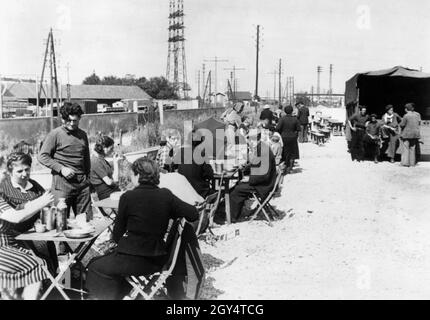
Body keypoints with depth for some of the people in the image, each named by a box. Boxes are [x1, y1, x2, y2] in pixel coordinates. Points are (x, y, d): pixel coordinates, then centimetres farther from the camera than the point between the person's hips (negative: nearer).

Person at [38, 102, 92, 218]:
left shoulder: (83, 135, 13)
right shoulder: (55, 134, -3)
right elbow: (42, 156, -6)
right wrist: (61, 169, -14)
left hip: (82, 183, 5)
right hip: (62, 183, -5)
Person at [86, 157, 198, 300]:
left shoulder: (128, 197, -12)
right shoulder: (166, 195, -3)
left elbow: (117, 236, -3)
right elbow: (194, 214, -1)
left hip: (135, 259, -6)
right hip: (158, 260, 6)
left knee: (95, 268, 18)